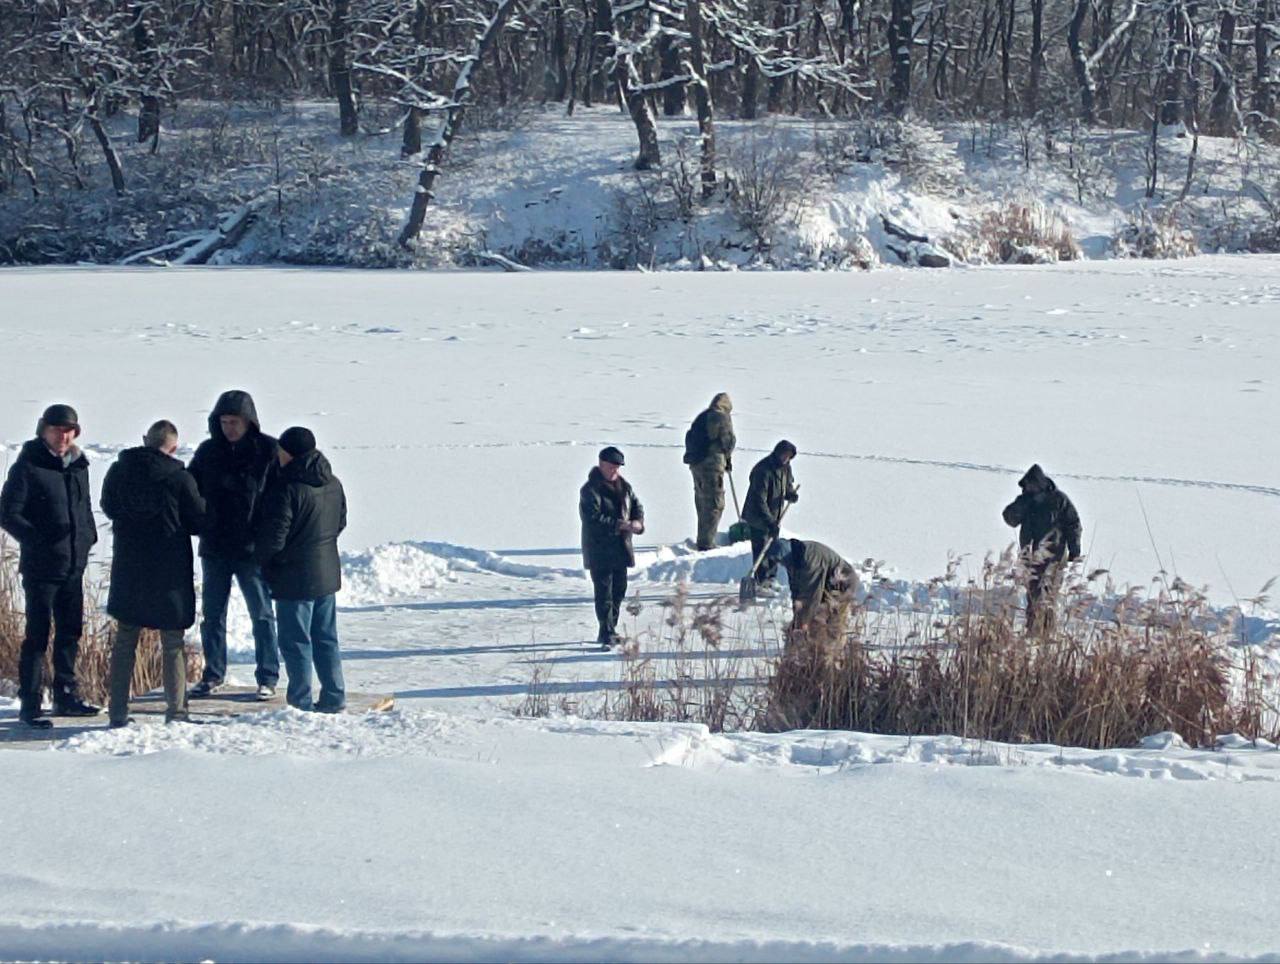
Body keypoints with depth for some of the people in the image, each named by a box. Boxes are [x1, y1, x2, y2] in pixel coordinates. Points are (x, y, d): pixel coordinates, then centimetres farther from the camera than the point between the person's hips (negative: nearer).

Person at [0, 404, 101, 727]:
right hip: (40, 567, -7)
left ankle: (66, 696, 25)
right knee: (37, 635, -4)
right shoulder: (28, 466, -10)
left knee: (71, 631, 14)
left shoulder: (78, 466, 10)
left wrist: (88, 536, 6)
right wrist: (38, 541, -17)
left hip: (74, 566, 7)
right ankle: (30, 704, 1)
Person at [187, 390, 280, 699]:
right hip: (214, 547, 4)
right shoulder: (208, 451, 6)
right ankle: (213, 675, 20)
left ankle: (268, 677, 9)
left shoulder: (267, 451, -5)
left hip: (252, 547, -4)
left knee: (261, 614, 3)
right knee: (212, 614, 9)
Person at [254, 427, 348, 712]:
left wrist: (260, 557, 0)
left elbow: (273, 536, -19)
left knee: (296, 642, 0)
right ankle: (334, 699, 19)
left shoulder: (287, 488, -20)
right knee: (326, 639, 16)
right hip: (327, 574, 8)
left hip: (295, 579, -8)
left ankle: (300, 703, 3)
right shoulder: (333, 484, 6)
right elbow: (340, 522, 18)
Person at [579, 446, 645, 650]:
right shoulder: (590, 490, -13)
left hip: (621, 548, 8)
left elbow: (637, 506, 14)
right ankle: (607, 634, -9)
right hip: (599, 550, -8)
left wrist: (637, 522, -10)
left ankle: (609, 630, 25)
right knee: (604, 592, -9)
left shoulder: (624, 487, 10)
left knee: (619, 590, 14)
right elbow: (593, 518, -21)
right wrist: (620, 525, -26)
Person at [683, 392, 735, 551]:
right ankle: (706, 543, -9)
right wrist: (728, 457, 11)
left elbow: (689, 439, 18)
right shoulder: (723, 418, -6)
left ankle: (702, 541, 24)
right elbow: (729, 441, -8)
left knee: (702, 503, 17)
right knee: (714, 504, -4)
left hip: (695, 465, 8)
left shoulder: (700, 418, 16)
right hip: (712, 465, -8)